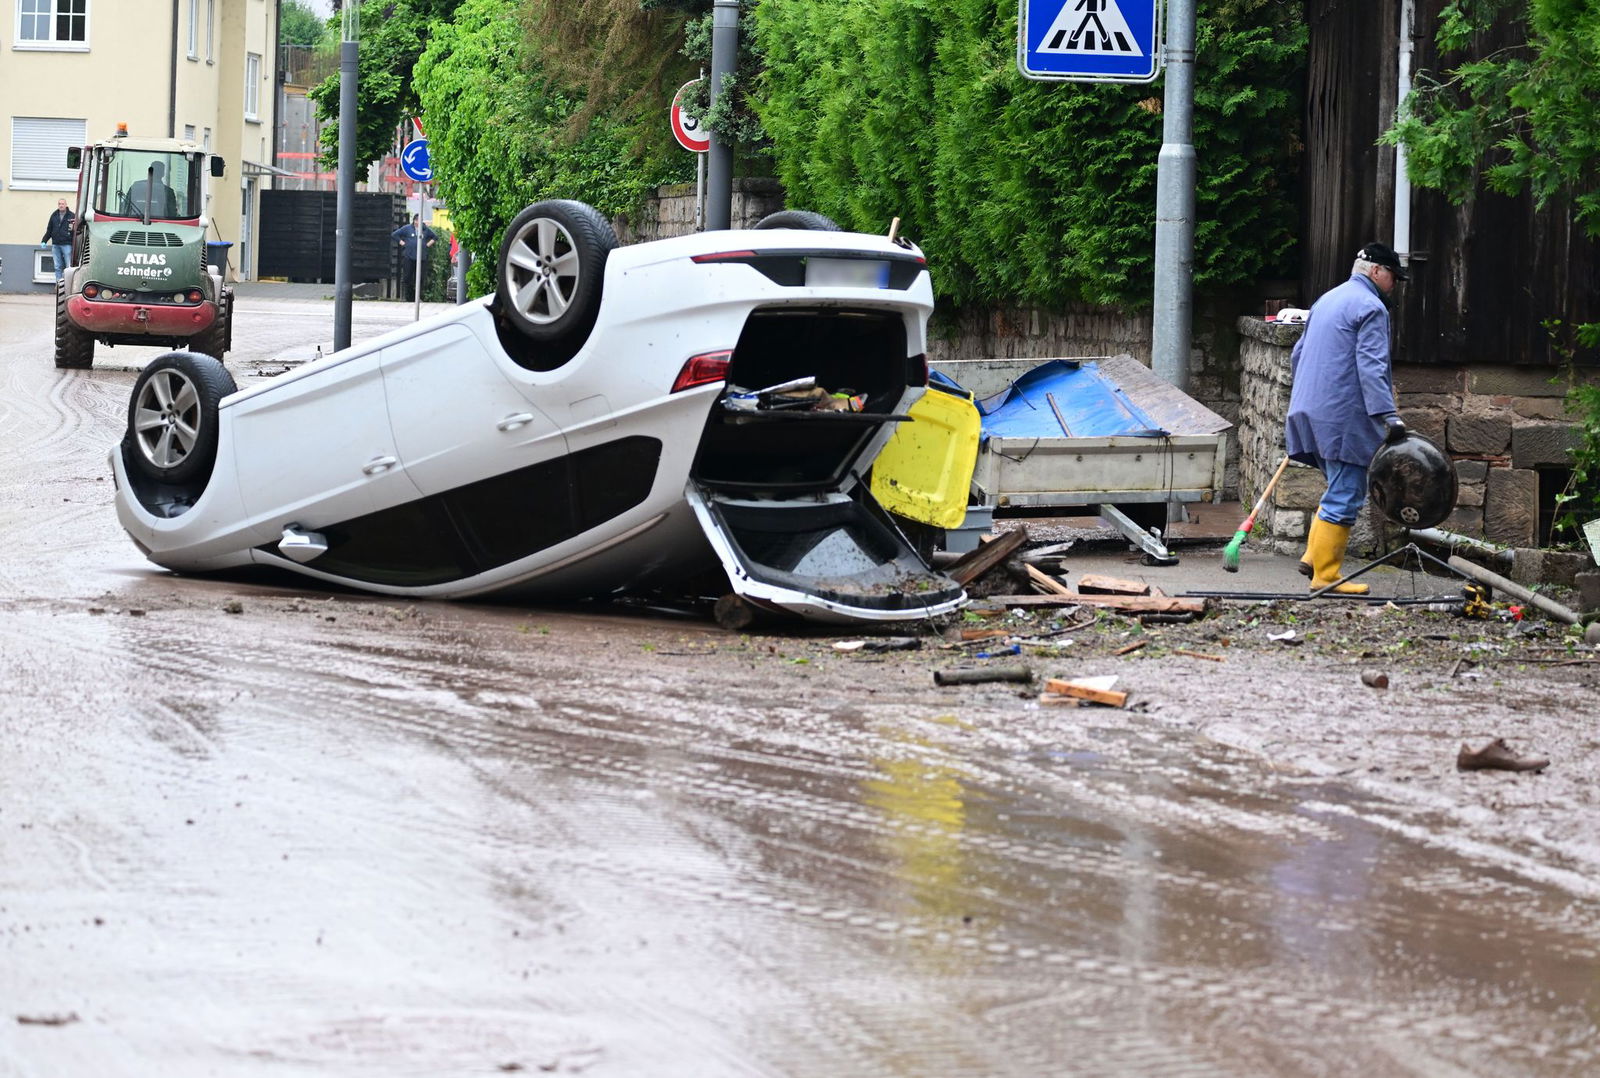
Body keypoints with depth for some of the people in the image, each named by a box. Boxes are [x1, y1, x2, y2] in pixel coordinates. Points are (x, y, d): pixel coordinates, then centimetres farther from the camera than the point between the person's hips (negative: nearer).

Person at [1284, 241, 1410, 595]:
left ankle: (1314, 555, 12)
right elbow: (1371, 367, -19)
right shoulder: (1371, 307, -9)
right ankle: (1326, 575, -5)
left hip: (1311, 412, 9)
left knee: (1339, 489, 18)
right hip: (1345, 417, -9)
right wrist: (1388, 416, -24)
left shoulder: (1326, 300, 19)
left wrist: (1302, 402, 37)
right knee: (1344, 497, -6)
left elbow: (1298, 355, 26)